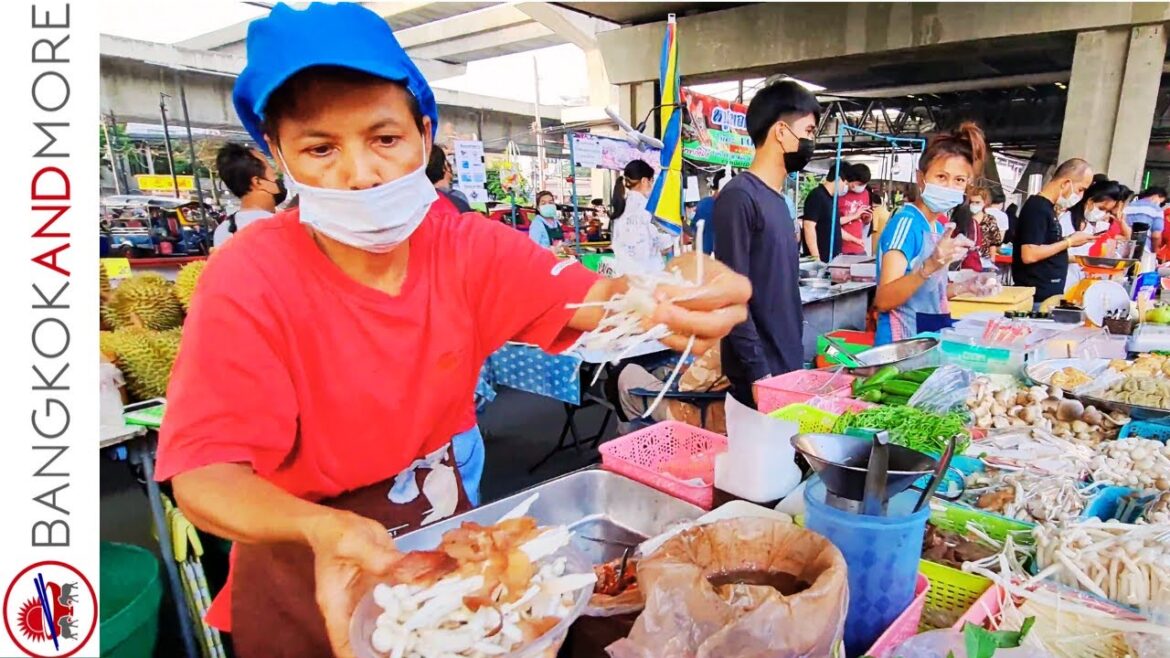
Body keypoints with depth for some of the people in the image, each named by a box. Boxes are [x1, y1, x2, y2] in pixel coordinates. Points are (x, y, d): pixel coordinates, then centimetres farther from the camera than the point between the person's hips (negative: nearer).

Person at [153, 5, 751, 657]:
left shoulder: (469, 246, -13)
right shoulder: (249, 280, -21)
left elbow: (590, 303, -24)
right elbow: (203, 471, -24)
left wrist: (666, 297, -47)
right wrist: (324, 529, -44)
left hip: (442, 525, 3)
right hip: (307, 564, -2)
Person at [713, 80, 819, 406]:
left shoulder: (778, 200, 11)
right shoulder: (739, 197, -15)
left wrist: (793, 357, 16)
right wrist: (758, 373, -20)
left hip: (789, 364, 8)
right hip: (761, 372, -8)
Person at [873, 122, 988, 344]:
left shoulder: (939, 227, 9)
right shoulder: (906, 222, -15)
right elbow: (883, 300, -26)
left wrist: (964, 287, 6)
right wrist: (929, 267, -37)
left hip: (931, 339, 8)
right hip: (903, 344, -8)